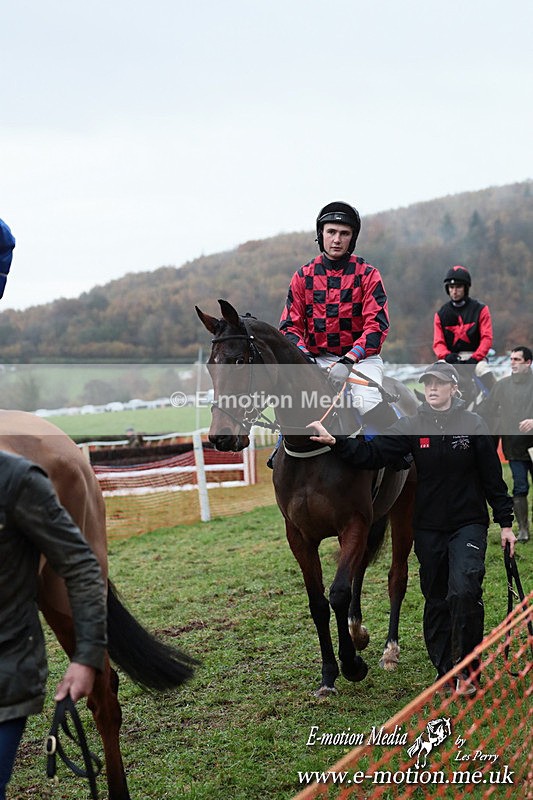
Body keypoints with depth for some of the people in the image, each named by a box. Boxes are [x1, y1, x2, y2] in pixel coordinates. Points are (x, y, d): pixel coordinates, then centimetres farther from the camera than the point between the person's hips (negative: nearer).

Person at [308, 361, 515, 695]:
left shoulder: (473, 424, -4)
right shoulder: (412, 426, 1)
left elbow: (493, 477, 0)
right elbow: (373, 453, -7)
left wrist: (506, 523, 0)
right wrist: (337, 442, -21)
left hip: (469, 523, -3)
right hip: (428, 528, 3)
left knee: (464, 590, -20)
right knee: (436, 600, 10)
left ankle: (467, 669, -7)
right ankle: (446, 671, 22)